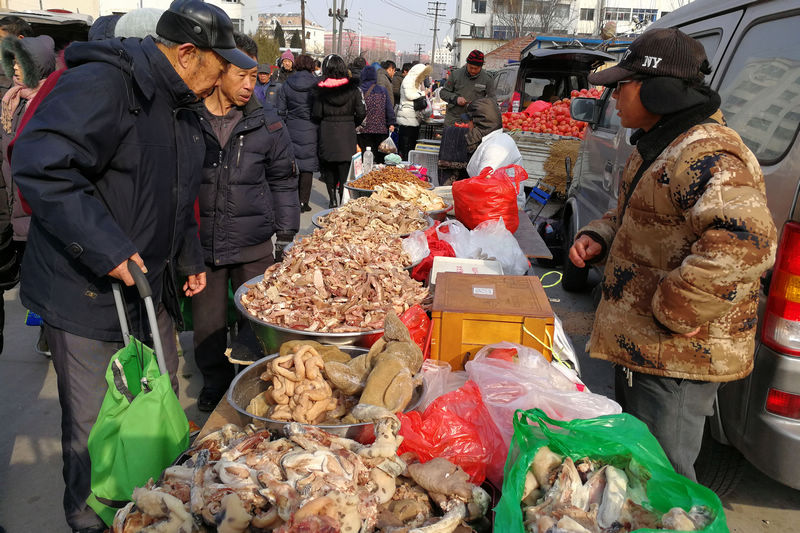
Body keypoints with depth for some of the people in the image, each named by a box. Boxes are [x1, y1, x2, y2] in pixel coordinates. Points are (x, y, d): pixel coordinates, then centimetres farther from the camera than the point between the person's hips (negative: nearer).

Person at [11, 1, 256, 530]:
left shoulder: (181, 107, 11)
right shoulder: (100, 84, -20)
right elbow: (40, 167, -31)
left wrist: (191, 258, 22)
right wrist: (108, 250, -31)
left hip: (149, 286, 9)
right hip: (87, 293, -9)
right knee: (93, 425, 4)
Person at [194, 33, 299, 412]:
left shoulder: (267, 124, 1)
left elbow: (283, 181, 8)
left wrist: (286, 235, 5)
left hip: (254, 245, 0)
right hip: (201, 245, 0)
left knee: (256, 324, 10)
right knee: (207, 328, 12)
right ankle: (215, 385, 36)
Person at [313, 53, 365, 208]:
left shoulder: (321, 90, -5)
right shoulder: (352, 88, -5)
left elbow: (316, 114, -6)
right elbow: (361, 113, -5)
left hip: (327, 132, 0)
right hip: (347, 132, 0)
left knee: (329, 168, 14)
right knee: (345, 168, 5)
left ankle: (333, 200, 18)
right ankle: (343, 200, 4)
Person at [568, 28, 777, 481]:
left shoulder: (707, 157, -25)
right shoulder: (657, 147, 11)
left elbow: (744, 243, -40)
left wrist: (676, 314, -30)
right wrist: (598, 238, 4)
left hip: (677, 357, -11)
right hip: (640, 343, 11)